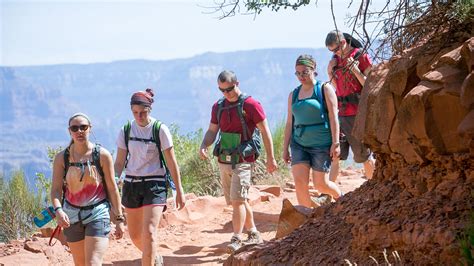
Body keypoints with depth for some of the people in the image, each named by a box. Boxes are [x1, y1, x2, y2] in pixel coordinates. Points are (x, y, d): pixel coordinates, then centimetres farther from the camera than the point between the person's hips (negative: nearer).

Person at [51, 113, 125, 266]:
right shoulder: (61, 158, 1)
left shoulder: (102, 155, -3)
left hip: (97, 214, -3)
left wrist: (119, 219, 2)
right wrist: (58, 210, -22)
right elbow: (56, 189, -3)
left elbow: (112, 188, 1)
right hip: (72, 216, 3)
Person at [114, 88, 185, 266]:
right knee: (134, 234, 13)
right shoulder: (126, 131, 1)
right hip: (131, 184, 4)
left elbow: (172, 162, -3)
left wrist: (179, 191, -2)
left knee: (149, 232, -17)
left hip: (154, 184, -4)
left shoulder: (160, 130, -7)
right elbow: (119, 163, 5)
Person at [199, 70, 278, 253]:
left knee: (238, 200, -15)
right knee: (239, 200, 13)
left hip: (243, 161, -6)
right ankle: (254, 235, 25)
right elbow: (212, 131, 13)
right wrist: (203, 146, -8)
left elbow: (265, 131, -5)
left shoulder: (250, 105, -9)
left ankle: (236, 240, -14)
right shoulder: (218, 106, 9)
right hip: (224, 161, 7)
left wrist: (270, 158, -6)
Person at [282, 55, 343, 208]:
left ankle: (340, 198, 30)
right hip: (299, 144, 4)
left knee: (320, 184, -1)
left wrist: (335, 143, -13)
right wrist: (285, 149, 12)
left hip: (321, 144, -4)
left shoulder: (324, 89, -1)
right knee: (299, 181, -10)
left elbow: (333, 117, -6)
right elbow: (289, 123, 15)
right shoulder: (294, 95, 12)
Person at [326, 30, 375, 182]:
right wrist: (330, 72, 4)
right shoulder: (335, 60, 12)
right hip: (340, 112, 5)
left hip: (356, 114, -5)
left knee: (363, 155, 4)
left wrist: (355, 70, -19)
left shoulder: (361, 57, -6)